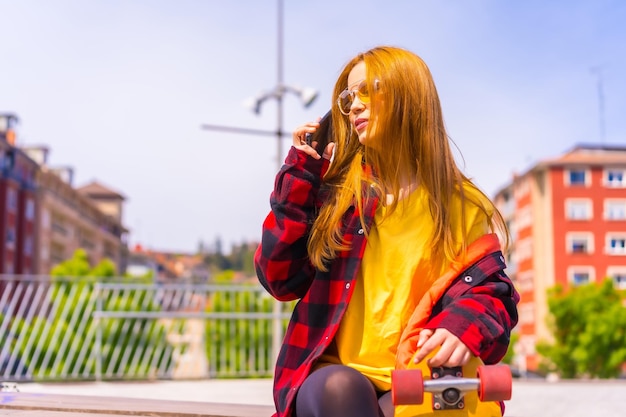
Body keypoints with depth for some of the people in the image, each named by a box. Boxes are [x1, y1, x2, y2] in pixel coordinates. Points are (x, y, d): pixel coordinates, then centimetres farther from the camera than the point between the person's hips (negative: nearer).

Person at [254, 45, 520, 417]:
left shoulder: (462, 204, 9)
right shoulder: (331, 185, 9)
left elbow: (490, 291, 3)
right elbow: (281, 280, 3)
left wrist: (464, 327, -21)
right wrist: (300, 177, -2)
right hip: (330, 377, 1)